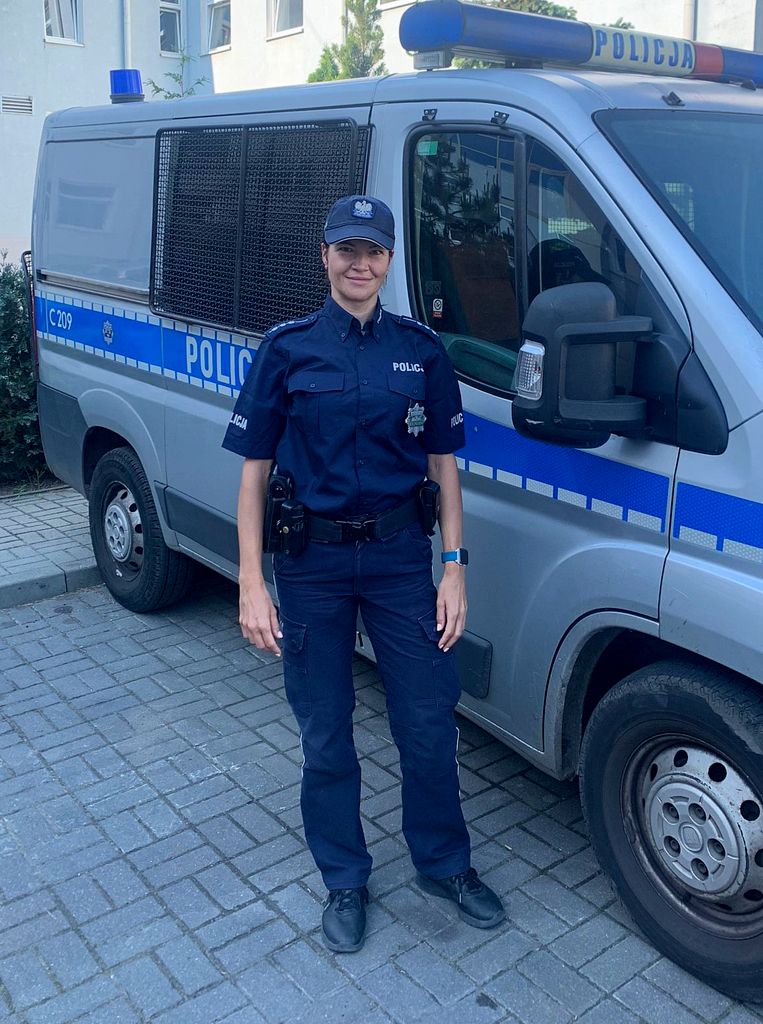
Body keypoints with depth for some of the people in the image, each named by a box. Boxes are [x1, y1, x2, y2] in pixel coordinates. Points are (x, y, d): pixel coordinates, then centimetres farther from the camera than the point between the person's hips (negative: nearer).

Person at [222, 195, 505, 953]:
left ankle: (444, 864, 33)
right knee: (325, 734, 10)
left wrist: (454, 568, -1)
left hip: (400, 555, 1)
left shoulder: (420, 350, 3)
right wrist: (252, 585, -8)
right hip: (311, 561, -1)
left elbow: (443, 465, 6)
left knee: (429, 723, 8)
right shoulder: (287, 348, -2)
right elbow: (255, 470, -2)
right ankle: (344, 881, 32)